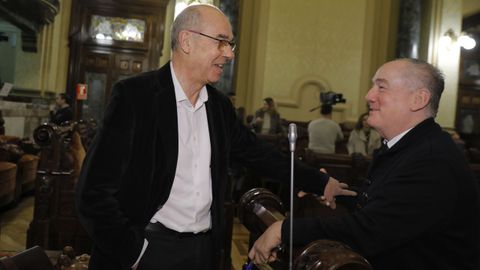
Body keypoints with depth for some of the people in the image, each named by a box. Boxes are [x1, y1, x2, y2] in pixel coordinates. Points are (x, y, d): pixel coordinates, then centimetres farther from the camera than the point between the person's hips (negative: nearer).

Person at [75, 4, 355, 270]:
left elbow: (256, 151, 16)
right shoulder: (134, 95, -13)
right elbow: (94, 191, -15)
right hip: (149, 245, -5)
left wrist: (321, 182, 17)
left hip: (207, 247, 6)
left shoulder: (220, 104, 6)